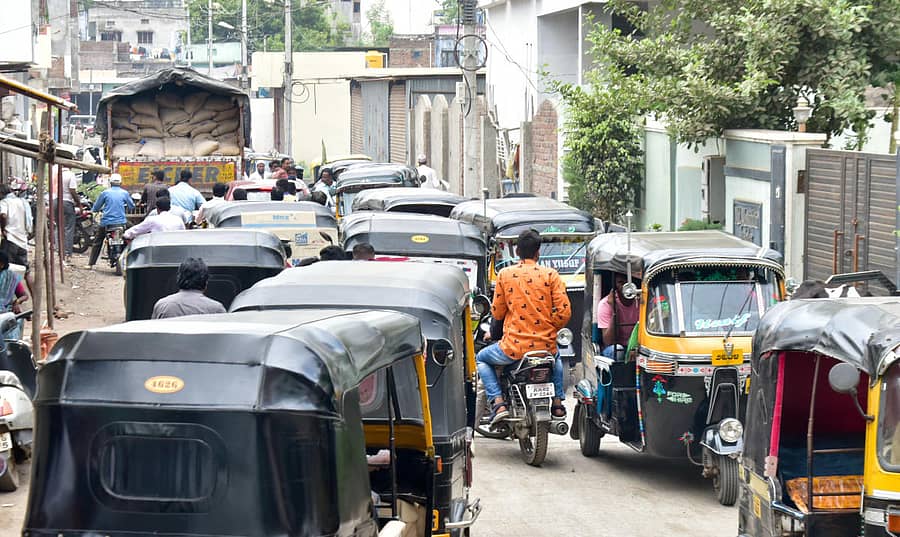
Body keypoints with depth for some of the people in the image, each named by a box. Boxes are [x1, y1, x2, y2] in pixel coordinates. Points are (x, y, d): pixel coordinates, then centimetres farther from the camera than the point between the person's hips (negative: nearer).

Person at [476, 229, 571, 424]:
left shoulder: (505, 274, -2)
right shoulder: (550, 275, -2)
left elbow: (497, 313, 3)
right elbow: (564, 312, -6)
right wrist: (550, 329, 13)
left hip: (513, 347, -2)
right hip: (545, 347, 2)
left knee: (481, 359, 26)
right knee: (556, 359, 39)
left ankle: (498, 403, 6)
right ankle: (557, 403, 25)